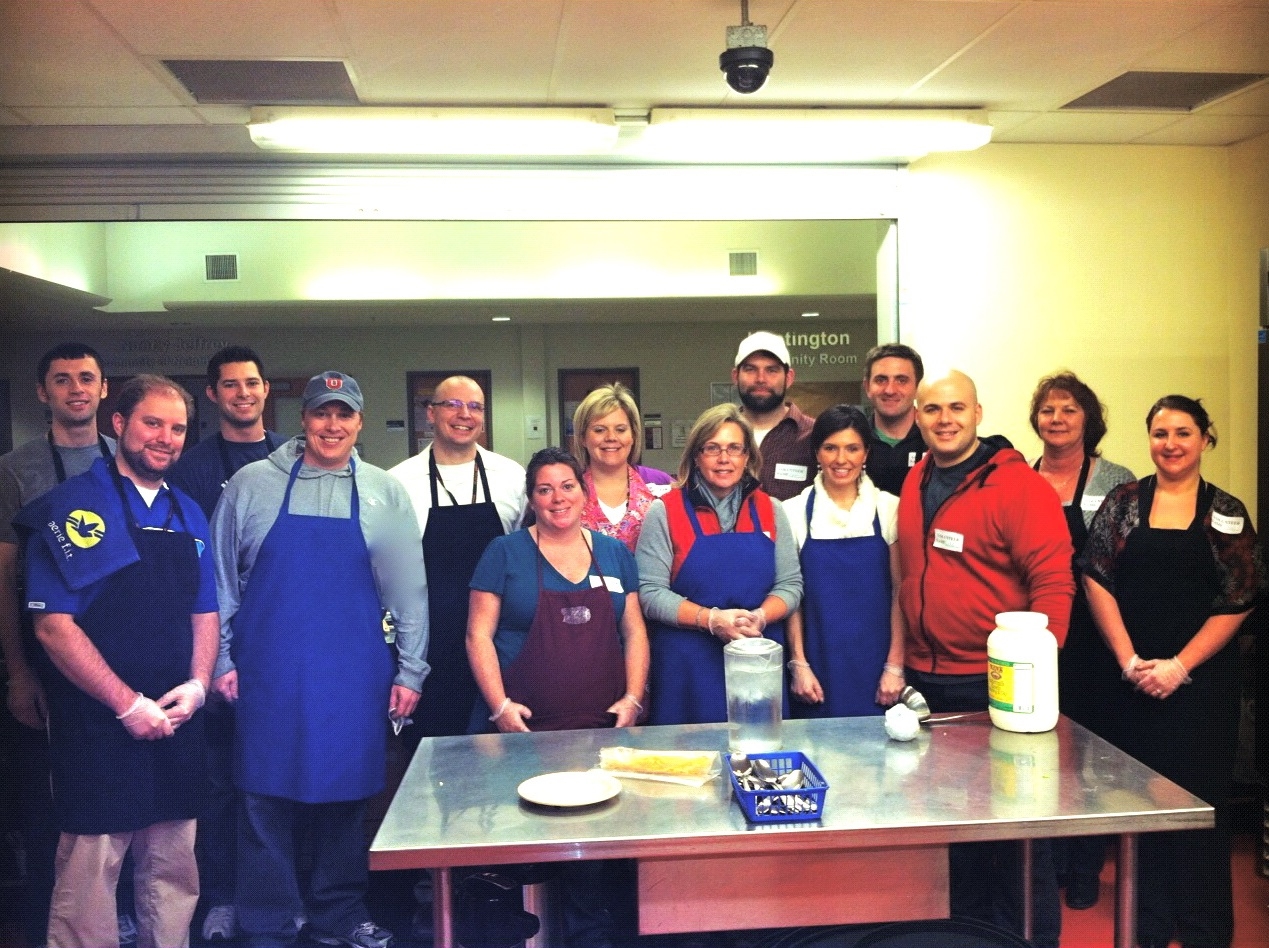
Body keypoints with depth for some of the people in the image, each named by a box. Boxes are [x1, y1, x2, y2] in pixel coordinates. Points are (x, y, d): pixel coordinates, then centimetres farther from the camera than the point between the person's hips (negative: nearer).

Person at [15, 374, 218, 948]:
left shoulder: (188, 515, 11)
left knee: (174, 869, 13)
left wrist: (197, 685, -2)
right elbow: (53, 625, -13)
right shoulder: (73, 506, -7)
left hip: (177, 722, 6)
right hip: (97, 723, -5)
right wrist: (129, 705, -15)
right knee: (90, 869, 2)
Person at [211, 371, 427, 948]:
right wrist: (221, 660, 1)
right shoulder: (251, 485, 3)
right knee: (266, 798, 5)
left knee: (346, 796, 10)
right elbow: (221, 581, 6)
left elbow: (408, 590, 5)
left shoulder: (384, 494, 5)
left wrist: (409, 671, 2)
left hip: (354, 676, 1)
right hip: (268, 674, -1)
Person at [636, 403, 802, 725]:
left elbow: (790, 583, 6)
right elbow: (650, 592, -8)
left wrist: (759, 617, -13)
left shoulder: (769, 510, 8)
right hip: (688, 669, -3)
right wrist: (712, 619, -18)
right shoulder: (665, 512, -2)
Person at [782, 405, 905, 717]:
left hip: (874, 667, 0)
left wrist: (895, 667, -4)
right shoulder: (795, 512, 1)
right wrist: (798, 664, -2)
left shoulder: (889, 509, 1)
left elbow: (900, 592, 1)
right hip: (818, 669, 0)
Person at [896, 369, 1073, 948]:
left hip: (996, 686, -6)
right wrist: (903, 663, 13)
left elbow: (1053, 585, -15)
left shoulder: (1019, 486, -11)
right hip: (926, 682, 6)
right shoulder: (915, 485, 9)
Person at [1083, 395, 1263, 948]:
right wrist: (1130, 660, -9)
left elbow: (1237, 603, -3)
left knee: (1200, 800, 5)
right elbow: (1097, 581, -2)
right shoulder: (1123, 502, 3)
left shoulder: (1227, 514, 2)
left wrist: (1178, 666, -11)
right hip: (1133, 681, 1)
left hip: (1202, 682, -1)